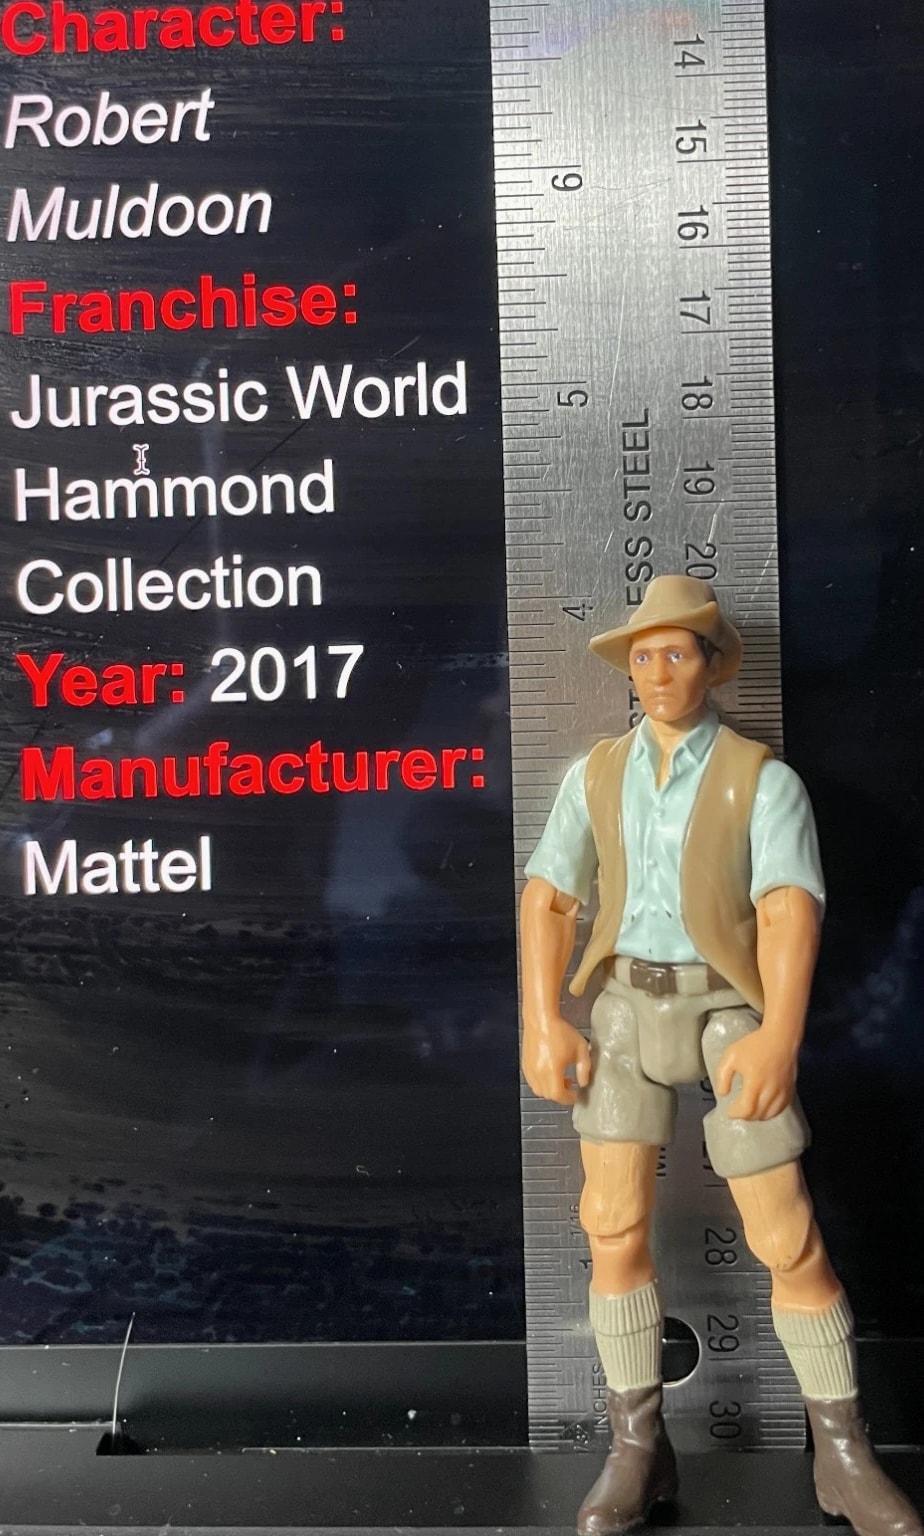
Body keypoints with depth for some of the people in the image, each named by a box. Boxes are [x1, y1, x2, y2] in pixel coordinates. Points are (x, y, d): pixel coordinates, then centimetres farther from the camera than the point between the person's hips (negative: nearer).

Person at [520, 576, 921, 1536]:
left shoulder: (765, 780, -3)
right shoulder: (594, 776, 7)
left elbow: (792, 909, -16)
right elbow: (547, 899, 0)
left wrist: (780, 1038, -30)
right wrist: (543, 1024, -12)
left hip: (728, 1009, -2)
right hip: (625, 1008, 3)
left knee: (789, 1242, -4)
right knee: (614, 1230, -3)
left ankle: (842, 1455, 13)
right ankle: (637, 1449, 12)